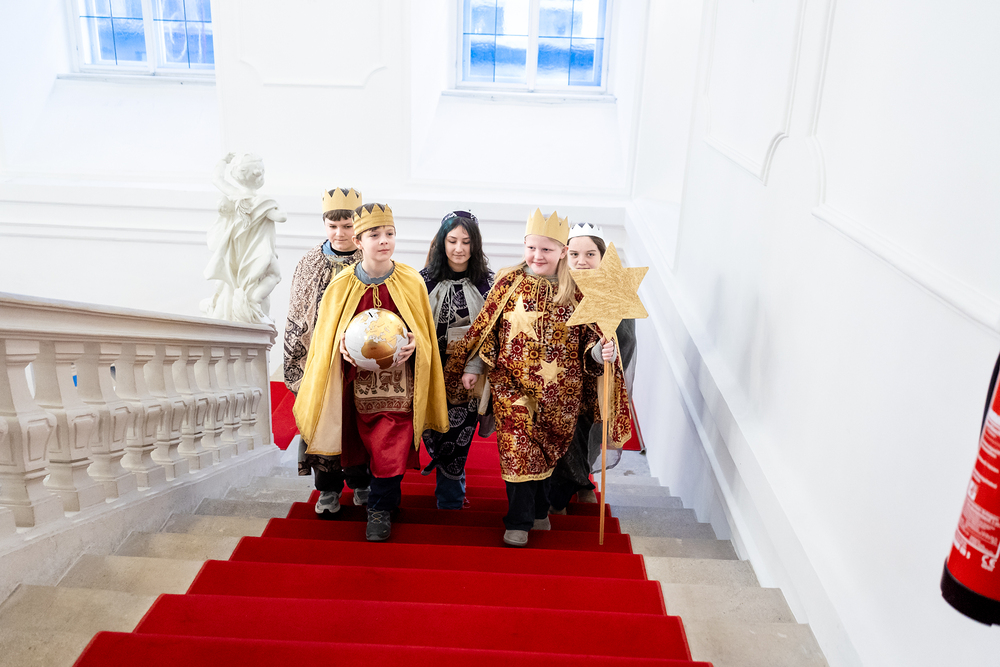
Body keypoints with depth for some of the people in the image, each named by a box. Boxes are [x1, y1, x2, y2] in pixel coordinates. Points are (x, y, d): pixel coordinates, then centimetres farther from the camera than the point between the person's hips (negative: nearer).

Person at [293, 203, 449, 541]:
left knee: (391, 447, -6)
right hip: (360, 377, 2)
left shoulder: (411, 282, -5)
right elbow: (327, 332, 8)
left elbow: (424, 332, 3)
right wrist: (342, 346, -13)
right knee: (369, 443, 12)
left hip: (399, 378, -2)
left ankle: (380, 509, 11)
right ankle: (389, 497, 35)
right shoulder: (343, 285, -3)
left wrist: (413, 345, -18)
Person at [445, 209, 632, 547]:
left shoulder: (575, 291, 1)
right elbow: (485, 329, 4)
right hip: (512, 382, -1)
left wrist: (600, 351, -17)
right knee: (518, 448, -7)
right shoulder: (508, 283, -1)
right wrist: (472, 368, 2)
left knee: (544, 449, 13)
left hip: (559, 391, 2)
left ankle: (537, 509, 34)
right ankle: (519, 522, 7)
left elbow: (588, 336, 4)